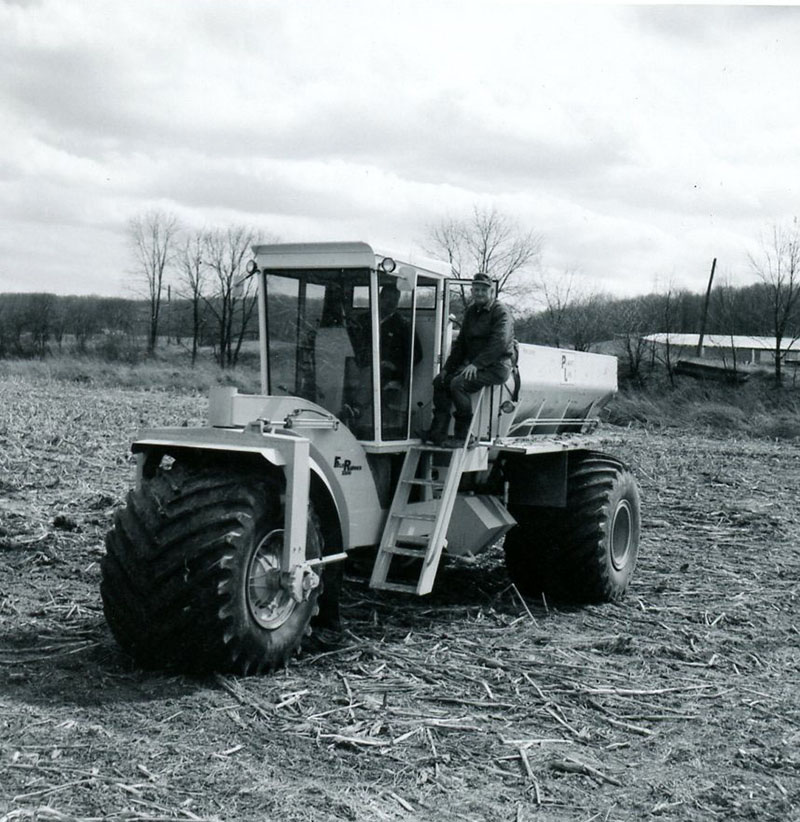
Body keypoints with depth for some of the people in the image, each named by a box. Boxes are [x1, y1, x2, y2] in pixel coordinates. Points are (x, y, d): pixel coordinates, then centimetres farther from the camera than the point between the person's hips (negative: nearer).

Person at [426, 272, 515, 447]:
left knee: (458, 383, -28)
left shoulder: (501, 312, -9)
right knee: (440, 381, -2)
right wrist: (448, 367, 13)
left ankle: (461, 436, -21)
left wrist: (476, 364, -29)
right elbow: (460, 342, 22)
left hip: (496, 367, -9)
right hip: (473, 364, 9)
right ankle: (438, 433, -5)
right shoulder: (471, 311, 17)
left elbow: (499, 343, -23)